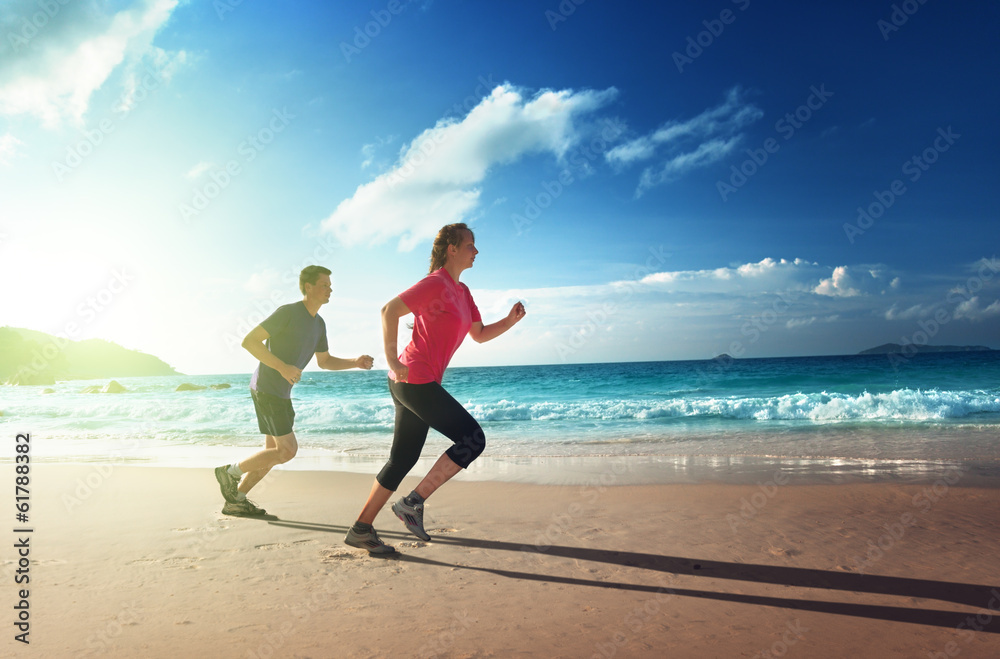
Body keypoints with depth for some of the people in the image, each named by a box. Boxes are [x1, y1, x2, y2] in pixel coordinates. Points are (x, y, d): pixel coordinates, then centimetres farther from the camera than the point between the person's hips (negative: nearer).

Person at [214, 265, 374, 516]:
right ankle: (230, 471, 8)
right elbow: (249, 341, -18)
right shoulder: (287, 312, -17)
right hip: (266, 389, -9)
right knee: (288, 450, -7)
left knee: (275, 452, 12)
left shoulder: (318, 323, 10)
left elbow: (325, 362, 17)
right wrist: (282, 367, -25)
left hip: (279, 392, 9)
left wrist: (356, 362, 1)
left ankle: (235, 500, 22)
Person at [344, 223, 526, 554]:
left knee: (403, 459, 13)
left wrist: (509, 321, 5)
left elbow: (480, 334, 22)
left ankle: (361, 529, 21)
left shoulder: (462, 292, 17)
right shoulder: (436, 283, -11)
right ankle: (412, 502, -3)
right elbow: (389, 310, -18)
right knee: (473, 439, -8)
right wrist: (392, 361, -21)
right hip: (415, 379, -10)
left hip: (423, 383, 10)